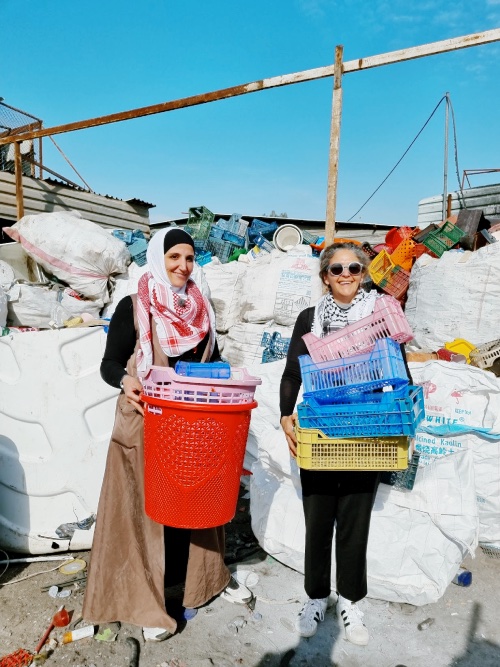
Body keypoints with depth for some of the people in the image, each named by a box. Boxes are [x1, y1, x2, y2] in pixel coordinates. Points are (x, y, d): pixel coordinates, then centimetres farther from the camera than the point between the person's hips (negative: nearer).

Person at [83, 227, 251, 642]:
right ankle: (146, 600, 18)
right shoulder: (132, 307, -6)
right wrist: (126, 381, -29)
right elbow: (109, 363, -8)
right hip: (146, 423, -4)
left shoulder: (201, 308, 8)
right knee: (146, 507, 3)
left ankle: (210, 576, 35)